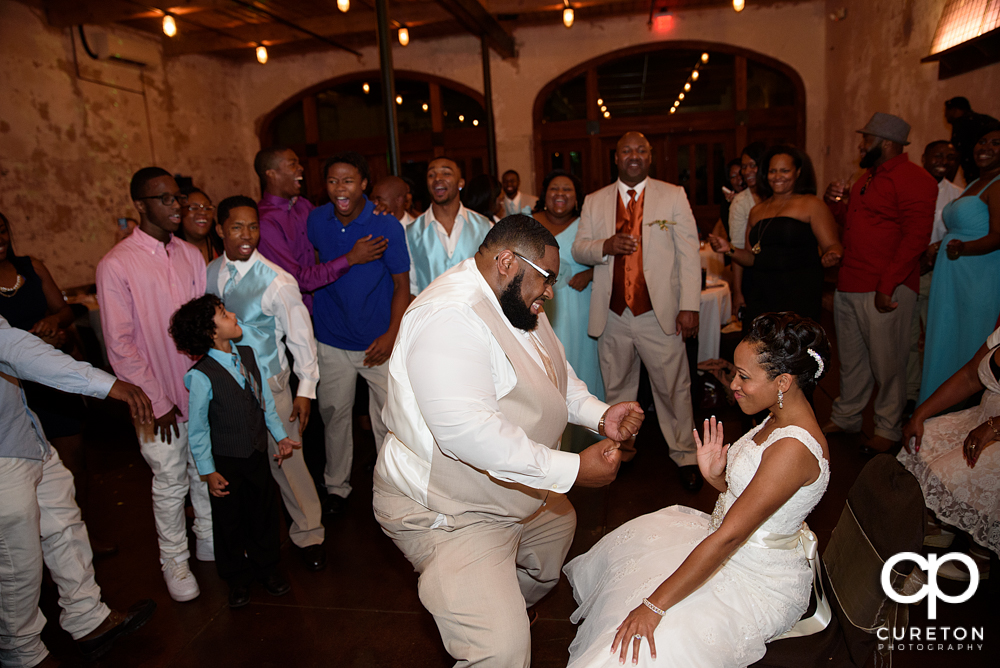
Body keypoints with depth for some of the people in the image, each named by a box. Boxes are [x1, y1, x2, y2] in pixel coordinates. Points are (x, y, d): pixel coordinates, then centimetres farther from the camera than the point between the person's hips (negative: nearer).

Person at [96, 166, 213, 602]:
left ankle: (210, 544, 38)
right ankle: (174, 561, 30)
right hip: (159, 400, -4)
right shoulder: (116, 265, -12)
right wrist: (157, 402, -12)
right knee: (170, 484, 9)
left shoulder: (190, 255, 3)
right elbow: (120, 345, -12)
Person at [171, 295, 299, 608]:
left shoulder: (248, 355, -5)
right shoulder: (202, 377, -23)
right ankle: (237, 578, 36)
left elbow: (265, 398, 7)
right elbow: (197, 429, -13)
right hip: (225, 462, -5)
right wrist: (208, 471, -9)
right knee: (229, 520, 14)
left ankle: (266, 566, 40)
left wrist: (281, 436, 10)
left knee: (263, 511, 18)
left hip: (257, 453, 5)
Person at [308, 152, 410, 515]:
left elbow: (402, 284, -8)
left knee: (387, 417, 4)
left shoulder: (387, 226, -11)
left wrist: (391, 335, -14)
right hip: (332, 339, 3)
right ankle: (336, 486, 33)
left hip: (378, 341, -3)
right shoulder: (316, 220, -2)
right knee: (334, 414, 14)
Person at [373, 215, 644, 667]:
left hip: (516, 491, 10)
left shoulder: (518, 303, 6)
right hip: (447, 513, -10)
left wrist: (600, 415, -3)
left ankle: (510, 611, 52)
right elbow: (465, 430, -37)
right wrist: (572, 469, -31)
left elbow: (555, 374, 16)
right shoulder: (450, 315, -29)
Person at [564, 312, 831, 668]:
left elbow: (727, 538, -32)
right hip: (741, 545, 10)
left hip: (761, 582, -10)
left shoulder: (793, 449, -32)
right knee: (625, 545, 21)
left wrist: (654, 606, -29)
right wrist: (715, 476, -11)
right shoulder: (780, 418, -2)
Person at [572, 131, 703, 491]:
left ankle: (684, 455, 19)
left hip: (659, 314, -2)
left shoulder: (674, 196, 4)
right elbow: (578, 249, 9)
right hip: (612, 316, 2)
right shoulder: (594, 202, 10)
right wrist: (605, 246, -14)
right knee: (616, 389, 14)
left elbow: (689, 253, -1)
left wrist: (689, 306, -9)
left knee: (674, 387, 3)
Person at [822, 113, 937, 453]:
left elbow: (916, 237, -19)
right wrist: (836, 202, 8)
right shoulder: (868, 177, 19)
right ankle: (846, 417, 30)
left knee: (887, 364, 2)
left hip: (884, 291, -8)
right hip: (847, 286, 9)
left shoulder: (913, 179, -11)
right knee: (851, 359, 17)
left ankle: (888, 429, 17)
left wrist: (887, 286, -23)